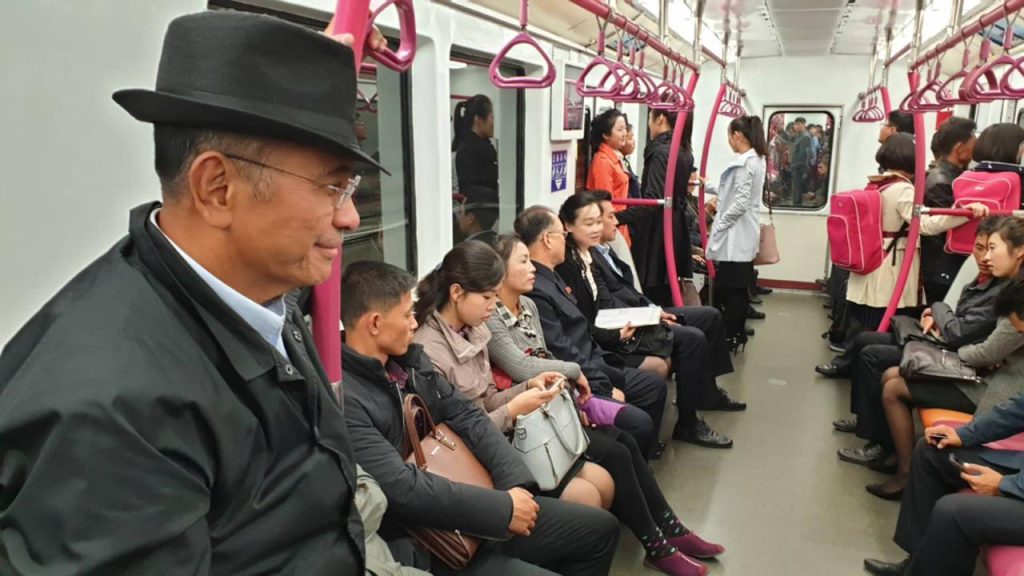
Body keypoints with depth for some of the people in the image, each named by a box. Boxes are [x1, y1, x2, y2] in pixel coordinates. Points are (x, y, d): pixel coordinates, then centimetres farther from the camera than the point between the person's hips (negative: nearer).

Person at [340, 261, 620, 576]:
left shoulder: (408, 358, 4)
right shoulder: (342, 399, -24)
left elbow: (465, 415, 6)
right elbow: (403, 489, -28)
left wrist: (515, 482, -8)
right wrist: (502, 508, -20)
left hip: (466, 507, 9)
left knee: (602, 527, 12)